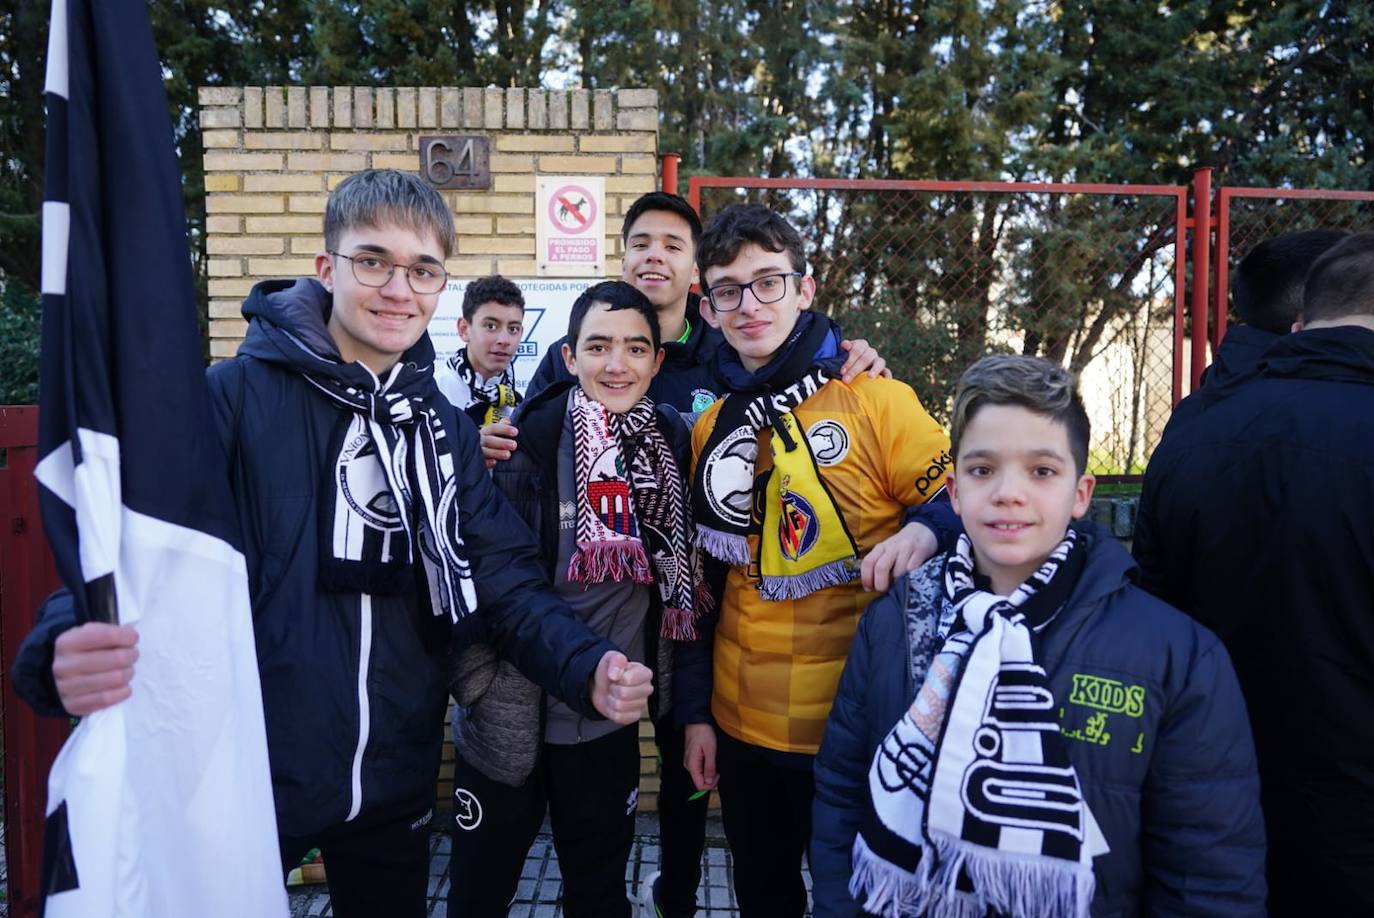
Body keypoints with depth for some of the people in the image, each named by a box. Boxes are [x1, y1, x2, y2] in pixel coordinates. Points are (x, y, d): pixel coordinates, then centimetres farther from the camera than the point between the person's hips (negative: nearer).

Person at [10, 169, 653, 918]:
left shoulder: (445, 429, 2)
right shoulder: (232, 396, -11)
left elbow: (505, 579, -1)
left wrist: (587, 667, -19)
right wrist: (68, 650, -38)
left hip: (395, 783, 5)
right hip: (243, 775, -4)